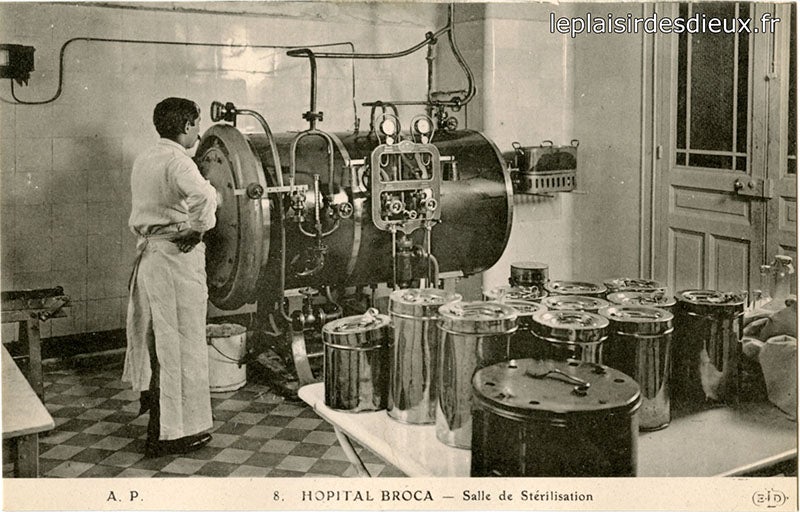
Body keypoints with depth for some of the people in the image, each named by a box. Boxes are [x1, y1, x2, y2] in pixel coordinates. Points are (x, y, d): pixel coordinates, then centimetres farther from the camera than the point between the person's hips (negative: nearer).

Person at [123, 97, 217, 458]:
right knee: (180, 342, -2)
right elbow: (202, 197, -34)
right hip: (176, 255, -9)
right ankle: (173, 431, 5)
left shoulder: (142, 161, 12)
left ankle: (151, 396, 41)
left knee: (151, 331, 23)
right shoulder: (177, 161, -16)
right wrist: (199, 227, -19)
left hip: (147, 251, 9)